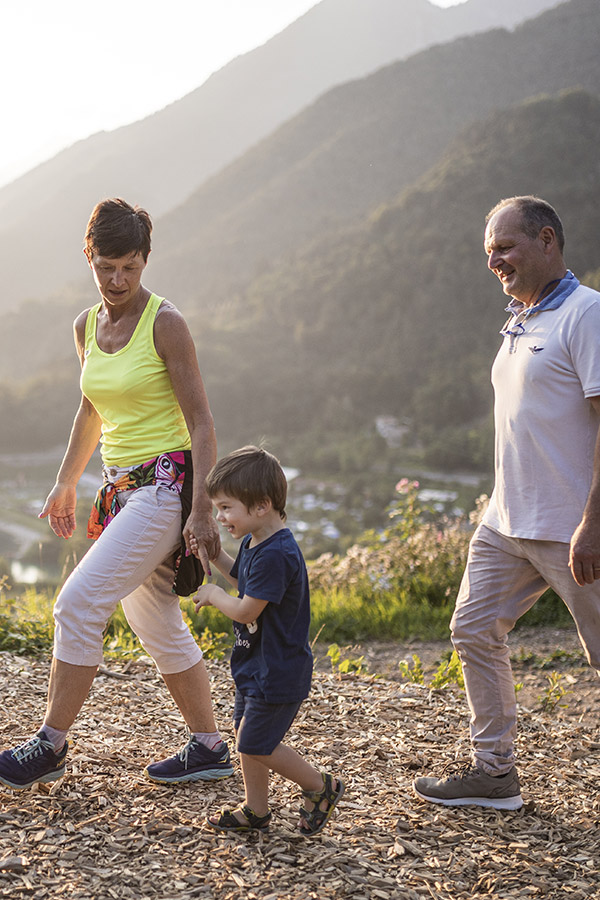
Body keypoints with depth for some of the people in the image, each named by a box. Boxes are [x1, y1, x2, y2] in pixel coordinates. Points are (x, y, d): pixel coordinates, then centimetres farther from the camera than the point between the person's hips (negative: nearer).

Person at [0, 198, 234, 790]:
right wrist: (65, 485, 26)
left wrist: (202, 509, -18)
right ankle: (209, 749, 22)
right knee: (156, 625, 11)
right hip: (120, 489, 8)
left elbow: (200, 420, -12)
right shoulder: (86, 326, 9)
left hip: (164, 484, -7)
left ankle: (51, 747, 0)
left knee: (77, 604, -12)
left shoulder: (164, 323, -11)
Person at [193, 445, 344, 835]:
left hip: (278, 670, -10)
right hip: (258, 663, 10)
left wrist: (212, 594, -7)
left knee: (256, 744, -1)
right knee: (246, 734, 16)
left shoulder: (274, 555, -27)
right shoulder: (255, 542, 4)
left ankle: (322, 787, 16)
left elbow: (246, 611, -24)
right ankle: (256, 810, 29)